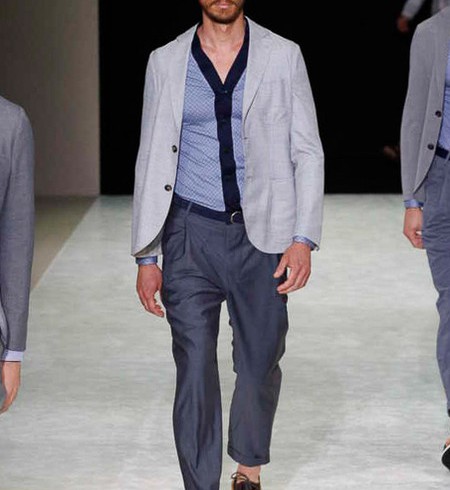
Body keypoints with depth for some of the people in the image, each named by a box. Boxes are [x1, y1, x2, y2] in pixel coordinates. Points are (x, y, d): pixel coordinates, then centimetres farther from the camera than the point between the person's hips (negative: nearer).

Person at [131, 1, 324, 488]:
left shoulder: (283, 57, 2)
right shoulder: (166, 62, 5)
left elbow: (308, 152, 3)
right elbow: (150, 161, 8)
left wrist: (304, 238, -8)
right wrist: (145, 256, 4)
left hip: (261, 234, 0)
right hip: (191, 234, 0)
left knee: (260, 366, 10)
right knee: (194, 371, -4)